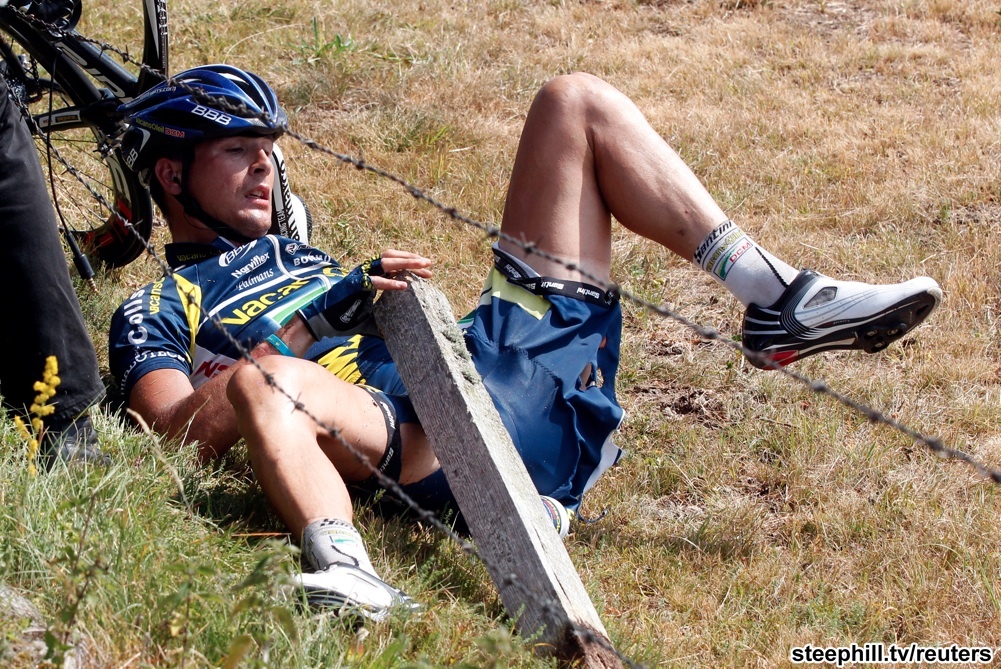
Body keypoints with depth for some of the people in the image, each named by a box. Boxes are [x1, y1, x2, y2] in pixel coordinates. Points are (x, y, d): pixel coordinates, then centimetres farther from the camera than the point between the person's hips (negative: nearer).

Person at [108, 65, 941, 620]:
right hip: (430, 449, -7)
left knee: (576, 102, 7)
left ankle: (782, 303, -7)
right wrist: (318, 321, -11)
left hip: (502, 361, 7)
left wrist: (403, 293, 2)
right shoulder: (155, 311, 14)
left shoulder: (294, 253, 36)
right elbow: (181, 434, -5)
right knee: (263, 380, -39)